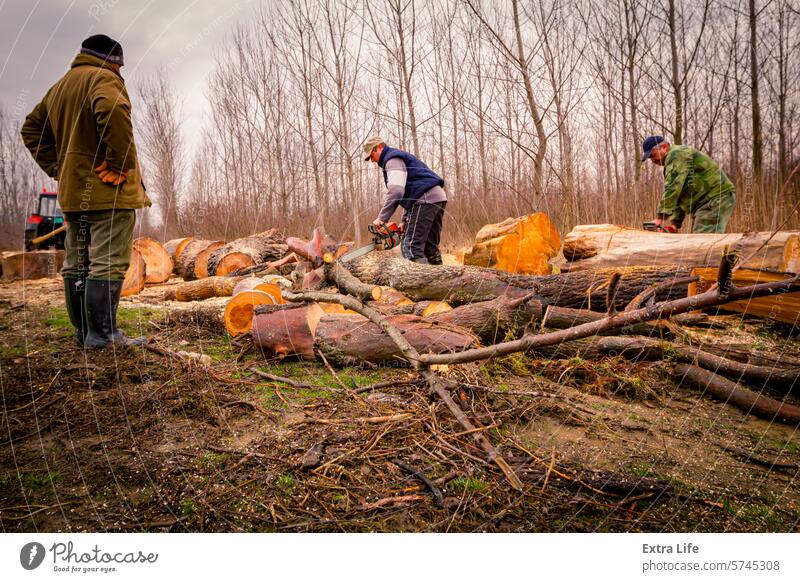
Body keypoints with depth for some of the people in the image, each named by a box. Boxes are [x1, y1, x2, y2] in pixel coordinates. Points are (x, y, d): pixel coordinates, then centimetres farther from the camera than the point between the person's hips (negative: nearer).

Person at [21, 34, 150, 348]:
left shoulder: (59, 86, 22)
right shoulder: (104, 78, -6)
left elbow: (32, 128, 25)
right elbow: (113, 112, -28)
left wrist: (56, 168, 16)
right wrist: (122, 163, -22)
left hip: (72, 192, 9)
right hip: (108, 190, -9)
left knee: (77, 264, 11)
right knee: (107, 263, -8)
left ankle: (83, 331, 18)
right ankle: (102, 334, -8)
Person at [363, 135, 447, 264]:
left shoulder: (392, 159, -1)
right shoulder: (400, 157, 31)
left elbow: (395, 191, -16)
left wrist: (382, 218, -14)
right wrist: (405, 220, 20)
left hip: (426, 199, -10)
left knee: (412, 247, -15)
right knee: (431, 247, 12)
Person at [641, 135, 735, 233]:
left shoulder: (677, 154, -11)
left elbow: (672, 188, -23)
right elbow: (679, 196, 21)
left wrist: (660, 217, -25)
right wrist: (675, 223, 8)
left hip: (715, 199, -11)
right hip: (704, 203, 11)